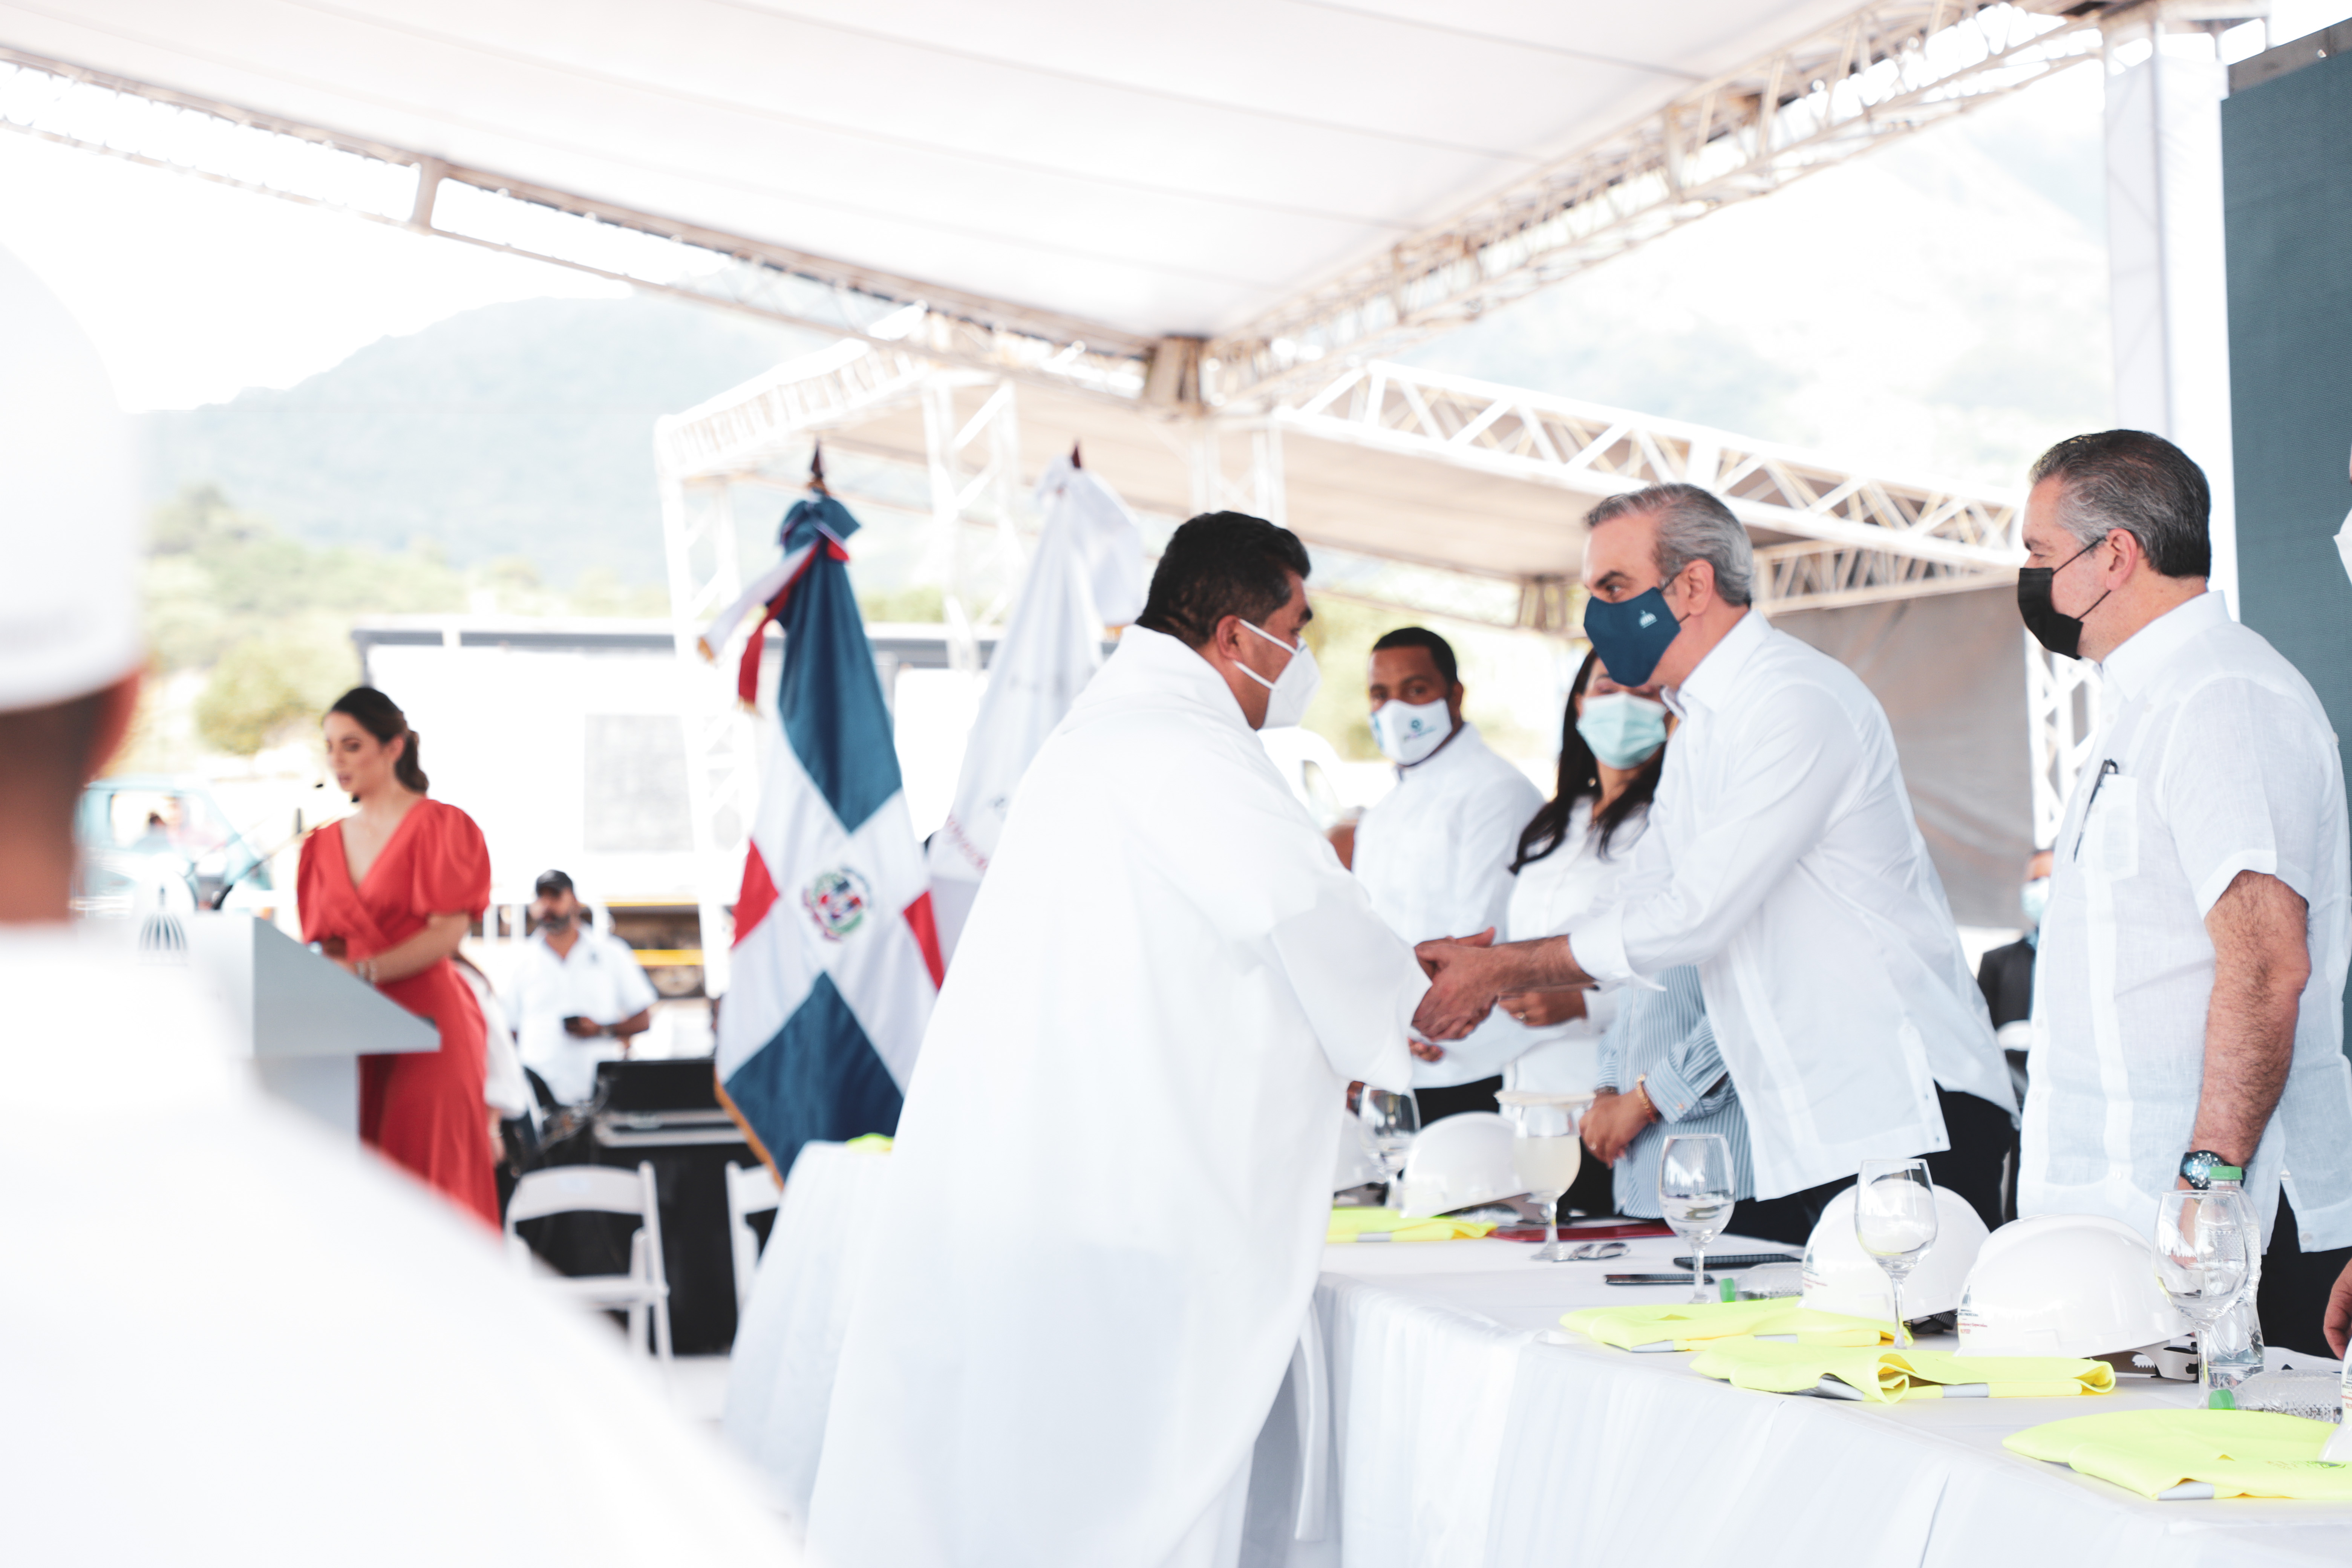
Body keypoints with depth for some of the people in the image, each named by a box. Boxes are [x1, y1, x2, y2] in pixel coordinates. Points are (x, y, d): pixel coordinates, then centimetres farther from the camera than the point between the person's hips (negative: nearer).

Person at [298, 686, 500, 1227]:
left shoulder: (438, 826, 2)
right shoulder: (325, 844, 18)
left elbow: (448, 934, -8)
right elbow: (323, 942, 19)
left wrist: (366, 971, -19)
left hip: (426, 1020, -5)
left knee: (427, 1180, -11)